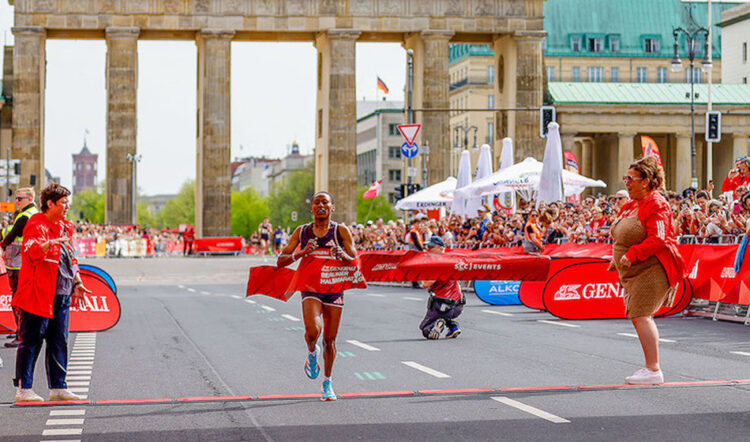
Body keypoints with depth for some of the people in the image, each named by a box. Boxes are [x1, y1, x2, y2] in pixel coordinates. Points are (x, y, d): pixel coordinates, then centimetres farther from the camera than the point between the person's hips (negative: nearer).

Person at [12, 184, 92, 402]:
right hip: (38, 294, -8)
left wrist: (77, 283, 20)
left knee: (59, 342, 10)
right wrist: (51, 243, -45)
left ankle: (58, 387, 16)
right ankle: (23, 389, 2)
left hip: (62, 295, 8)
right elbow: (34, 251, -27)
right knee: (31, 341, -3)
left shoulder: (65, 227, 18)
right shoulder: (37, 226, -9)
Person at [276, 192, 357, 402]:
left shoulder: (341, 231, 1)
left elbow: (355, 262, -2)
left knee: (330, 339, 5)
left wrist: (343, 256, -24)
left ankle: (327, 384, 25)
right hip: (310, 287, 0)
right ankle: (312, 352, 10)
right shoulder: (301, 231, 4)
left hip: (335, 288, 0)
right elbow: (280, 261, 2)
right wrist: (302, 253, -17)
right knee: (313, 330, -25)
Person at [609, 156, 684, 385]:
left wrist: (632, 255, -25)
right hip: (635, 272, 10)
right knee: (639, 317, 11)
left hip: (652, 270, -10)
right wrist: (617, 259, 13)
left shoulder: (656, 205, -14)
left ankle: (653, 370, -12)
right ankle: (652, 368, 18)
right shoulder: (631, 205, 16)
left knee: (640, 315, -14)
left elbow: (658, 240, -22)